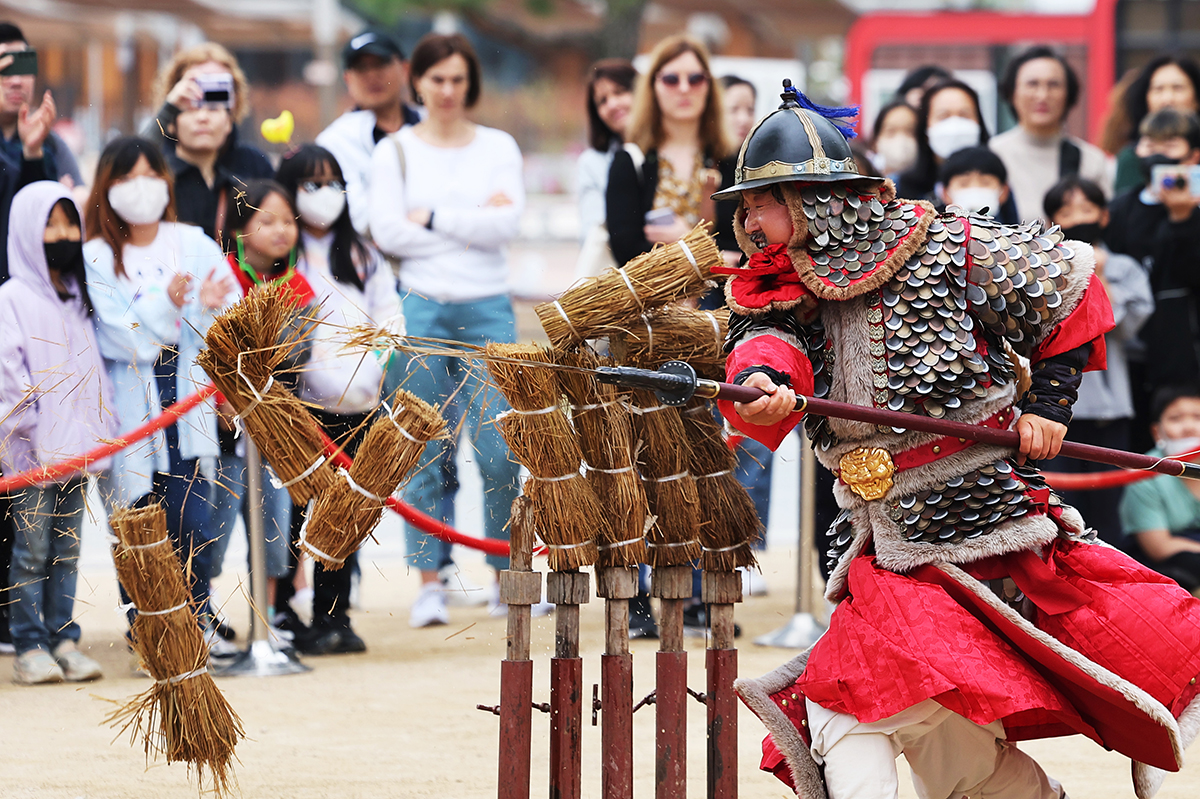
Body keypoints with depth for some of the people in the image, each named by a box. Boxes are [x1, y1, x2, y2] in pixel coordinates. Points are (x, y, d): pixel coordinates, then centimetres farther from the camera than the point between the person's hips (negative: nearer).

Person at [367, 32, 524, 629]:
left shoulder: (498, 148, 10)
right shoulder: (394, 151, 6)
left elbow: (507, 224, -5)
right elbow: (387, 232, -6)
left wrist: (432, 219, -6)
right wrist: (472, 223, -6)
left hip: (488, 310, 1)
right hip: (420, 308, -1)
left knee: (498, 453, -4)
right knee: (424, 452, 0)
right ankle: (429, 584, 6)